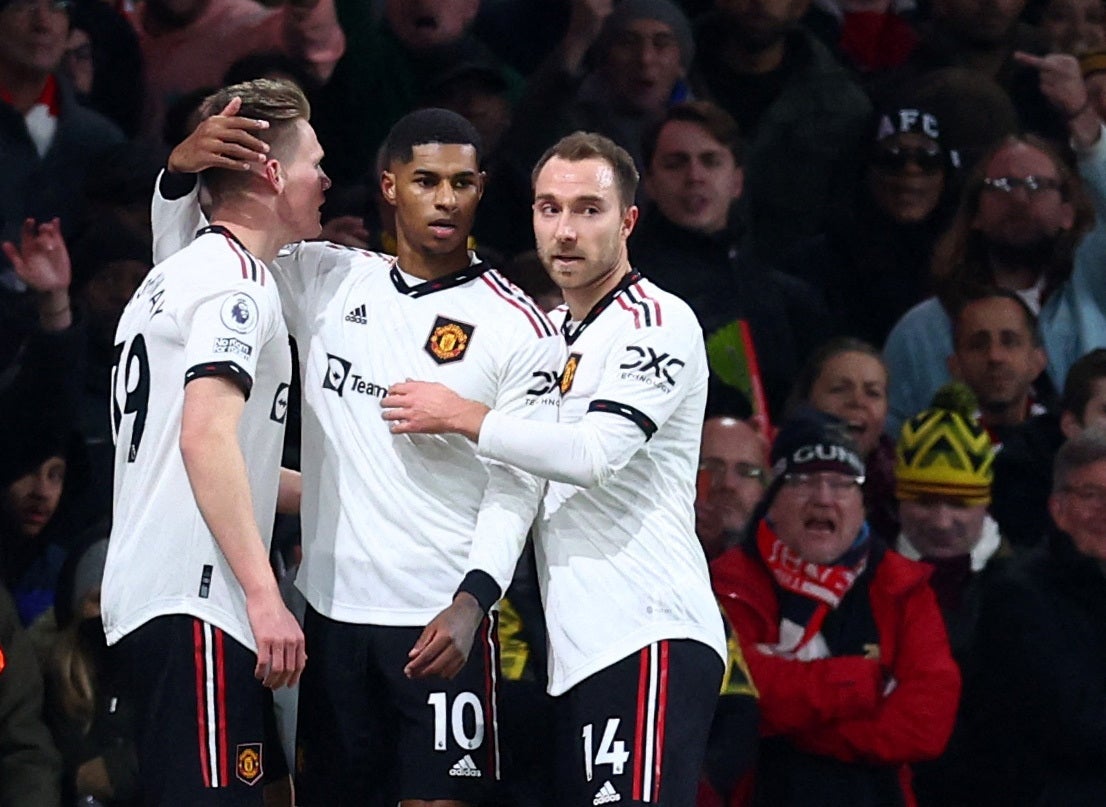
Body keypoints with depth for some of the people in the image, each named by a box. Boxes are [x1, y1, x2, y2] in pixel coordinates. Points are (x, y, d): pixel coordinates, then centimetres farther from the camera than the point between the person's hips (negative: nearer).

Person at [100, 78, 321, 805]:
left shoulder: (173, 277, 23)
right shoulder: (235, 277, -8)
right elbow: (206, 438, -20)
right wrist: (264, 595, -23)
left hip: (142, 596, 10)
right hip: (196, 603, -10)